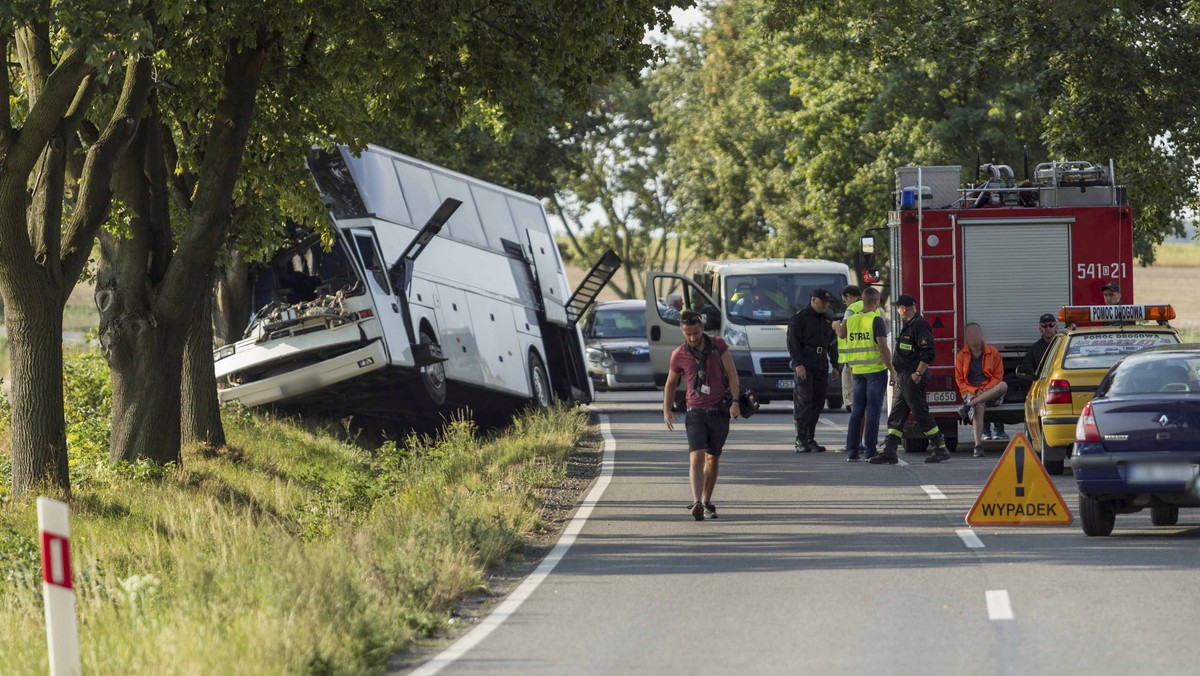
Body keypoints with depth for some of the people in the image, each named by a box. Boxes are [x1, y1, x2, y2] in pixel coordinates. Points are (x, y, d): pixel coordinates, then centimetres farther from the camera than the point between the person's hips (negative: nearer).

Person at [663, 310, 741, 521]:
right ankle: (697, 503, -30)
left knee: (713, 458, 11)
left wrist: (735, 402, -9)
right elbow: (671, 384, 13)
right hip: (695, 412, -1)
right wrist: (667, 410, 4)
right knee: (697, 456, -17)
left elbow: (732, 375, 1)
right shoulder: (679, 355, 0)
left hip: (719, 411, 1)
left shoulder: (718, 346, 0)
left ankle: (707, 502, 24)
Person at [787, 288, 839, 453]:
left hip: (821, 366, 7)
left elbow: (833, 345, 24)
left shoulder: (827, 321, 20)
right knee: (804, 402, -11)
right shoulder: (799, 319, -1)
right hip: (804, 366, -7)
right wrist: (798, 364, -19)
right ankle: (801, 441, -13)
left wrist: (835, 365, 16)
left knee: (817, 403, 3)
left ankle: (810, 439, 8)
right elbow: (792, 342, -9)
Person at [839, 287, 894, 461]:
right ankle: (870, 452, -3)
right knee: (873, 411, -2)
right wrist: (892, 370, -11)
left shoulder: (851, 320, 6)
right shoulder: (876, 320, -11)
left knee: (857, 411, 10)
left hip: (857, 370, 5)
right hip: (876, 369, -5)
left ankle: (852, 450, 8)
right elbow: (883, 348, -16)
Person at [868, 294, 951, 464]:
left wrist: (918, 373, -22)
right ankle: (889, 452, 6)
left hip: (913, 379, -10)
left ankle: (940, 449, -1)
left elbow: (928, 353, -22)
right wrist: (896, 376, 22)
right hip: (902, 379, 10)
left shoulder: (920, 325, -14)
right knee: (896, 416, 7)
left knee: (921, 415, -7)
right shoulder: (908, 326, 18)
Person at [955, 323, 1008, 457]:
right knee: (978, 407, -37)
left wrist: (985, 390, -13)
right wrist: (975, 391, -10)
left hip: (990, 392, 1)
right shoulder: (962, 356, 9)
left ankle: (968, 406, -39)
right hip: (971, 392, -1)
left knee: (1003, 386, -34)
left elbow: (998, 376, 5)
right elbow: (960, 381, 8)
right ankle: (978, 446, -45)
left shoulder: (993, 353, 9)